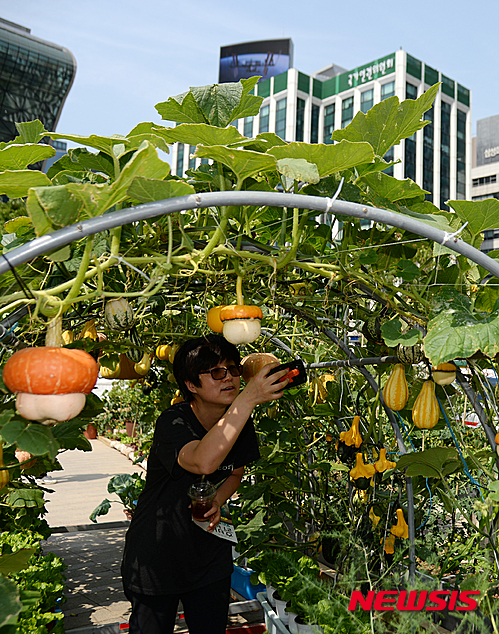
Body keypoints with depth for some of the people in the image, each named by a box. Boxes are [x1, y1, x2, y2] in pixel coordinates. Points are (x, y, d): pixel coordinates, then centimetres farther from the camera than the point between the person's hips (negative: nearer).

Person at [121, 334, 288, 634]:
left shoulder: (241, 424, -7)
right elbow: (203, 462, -47)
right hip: (156, 556, -4)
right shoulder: (173, 422, -26)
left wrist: (217, 502, -10)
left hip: (210, 554, 5)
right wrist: (248, 398, -49)